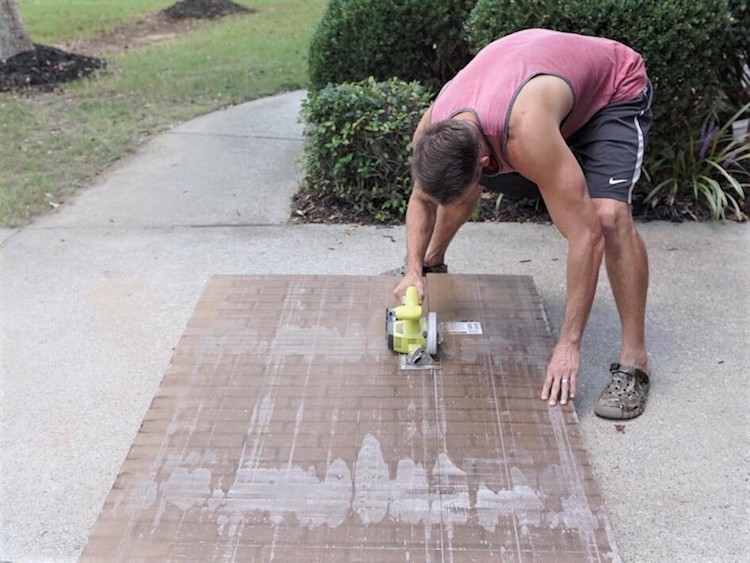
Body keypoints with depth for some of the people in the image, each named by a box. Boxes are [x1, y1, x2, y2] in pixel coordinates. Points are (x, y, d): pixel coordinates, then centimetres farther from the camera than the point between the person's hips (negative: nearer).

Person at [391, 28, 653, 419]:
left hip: (613, 90, -6)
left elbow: (586, 235, -44)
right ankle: (431, 264, 39)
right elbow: (421, 199, -4)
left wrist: (569, 345, -42)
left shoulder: (527, 136, -47)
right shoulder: (432, 132, -26)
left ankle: (633, 364, -19)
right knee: (455, 185, 7)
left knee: (609, 214, -30)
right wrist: (414, 270, -18)